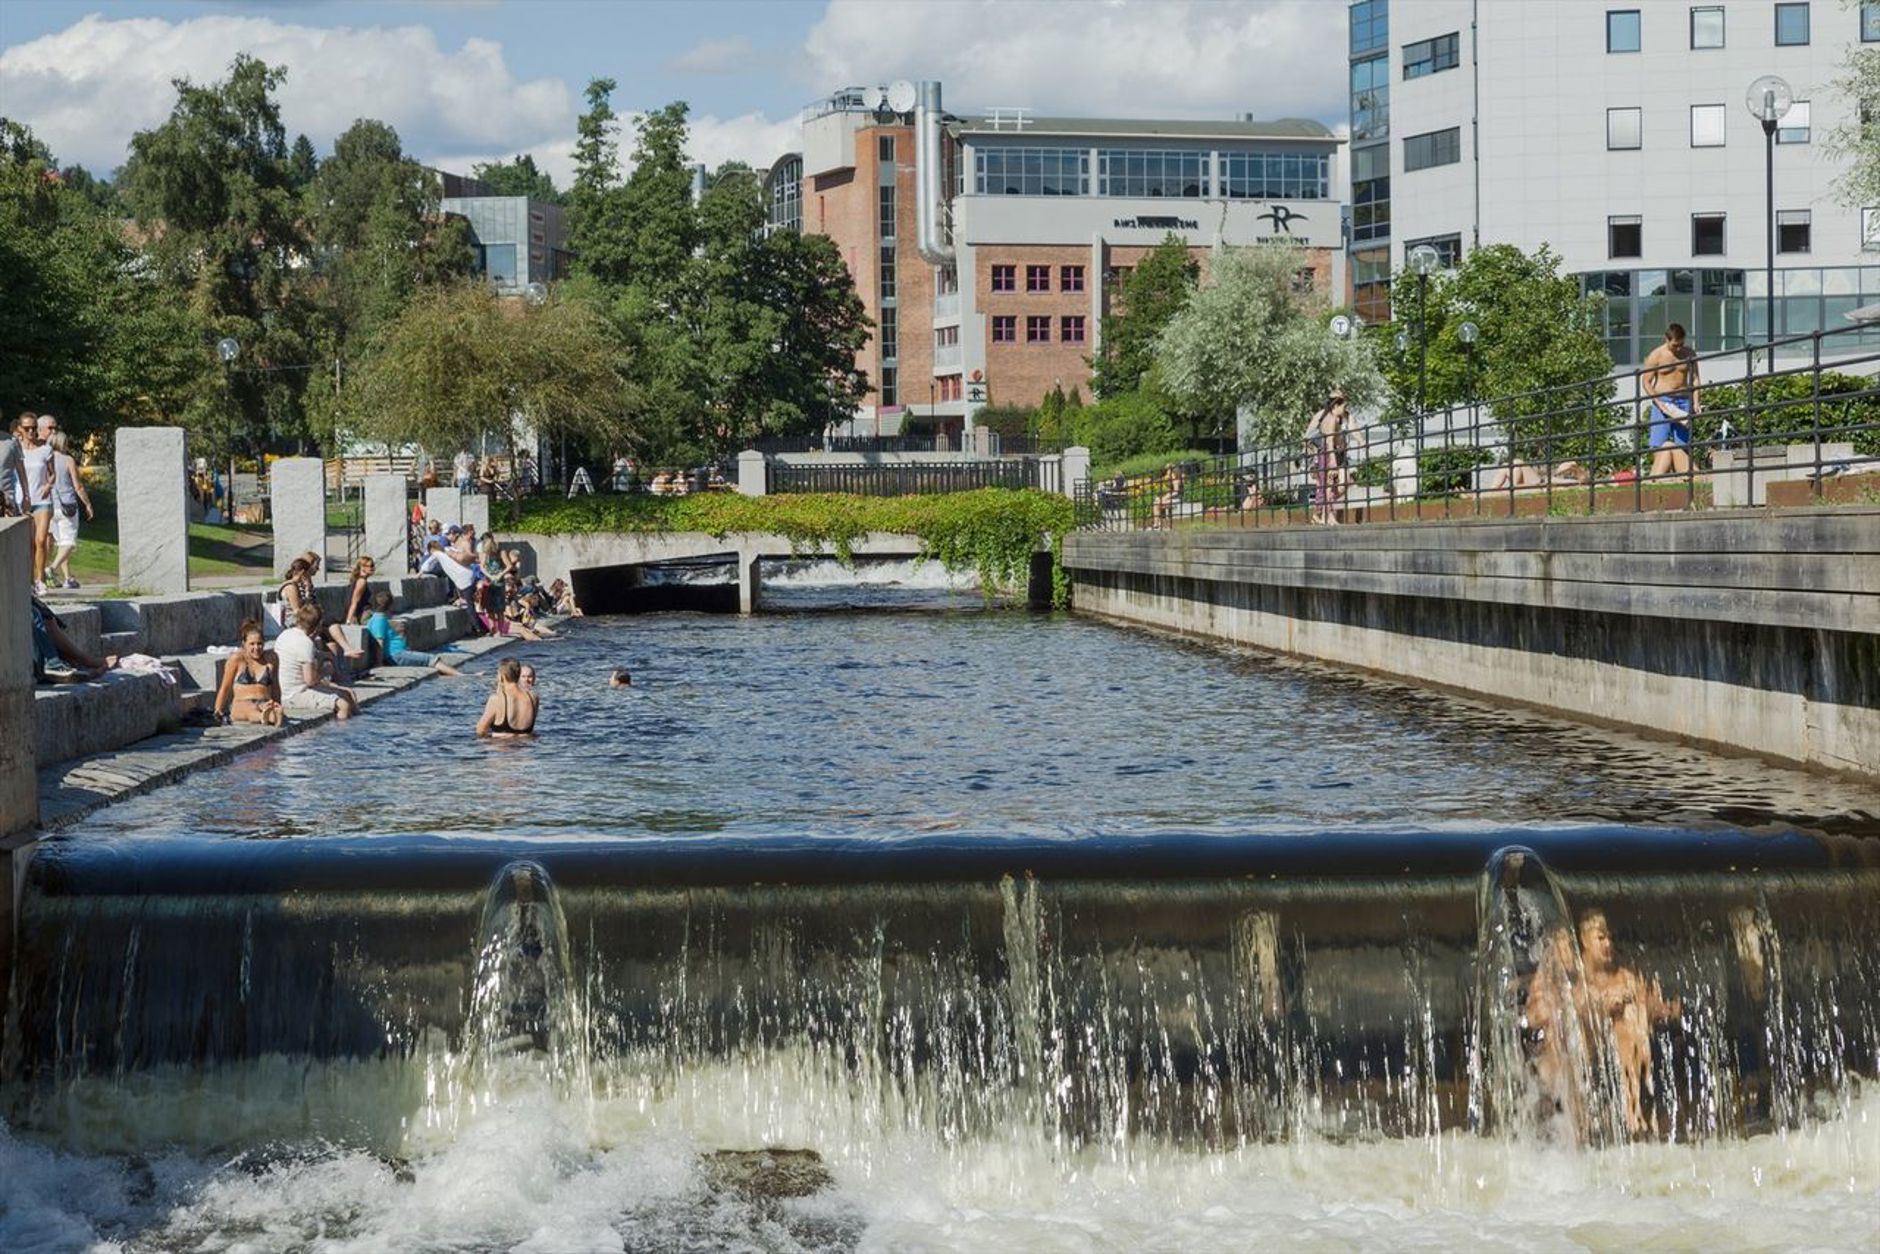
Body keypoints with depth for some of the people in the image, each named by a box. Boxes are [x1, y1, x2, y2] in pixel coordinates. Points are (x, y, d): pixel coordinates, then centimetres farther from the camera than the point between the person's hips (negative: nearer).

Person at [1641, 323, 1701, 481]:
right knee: (1660, 443, -11)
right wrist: (1659, 403, -14)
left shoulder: (1689, 354, 7)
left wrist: (1696, 402, -2)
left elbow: (1695, 378, 11)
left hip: (1683, 401, 3)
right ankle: (1656, 477, -13)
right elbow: (1646, 381, -4)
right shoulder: (1656, 355, -4)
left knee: (1682, 444, -3)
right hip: (1661, 400, -3)